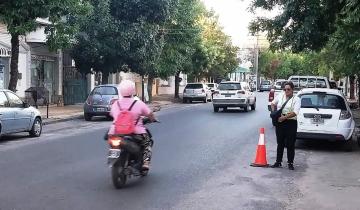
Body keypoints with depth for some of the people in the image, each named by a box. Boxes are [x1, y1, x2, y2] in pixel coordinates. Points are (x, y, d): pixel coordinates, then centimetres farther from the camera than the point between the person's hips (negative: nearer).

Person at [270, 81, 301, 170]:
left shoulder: (296, 99, -4)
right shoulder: (280, 96, 8)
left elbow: (295, 112, -17)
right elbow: (273, 103, 25)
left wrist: (284, 117, -24)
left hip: (291, 123, -3)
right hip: (280, 123, 4)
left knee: (290, 144, 2)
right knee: (280, 143, 11)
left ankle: (290, 163, 12)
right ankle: (278, 162, 19)